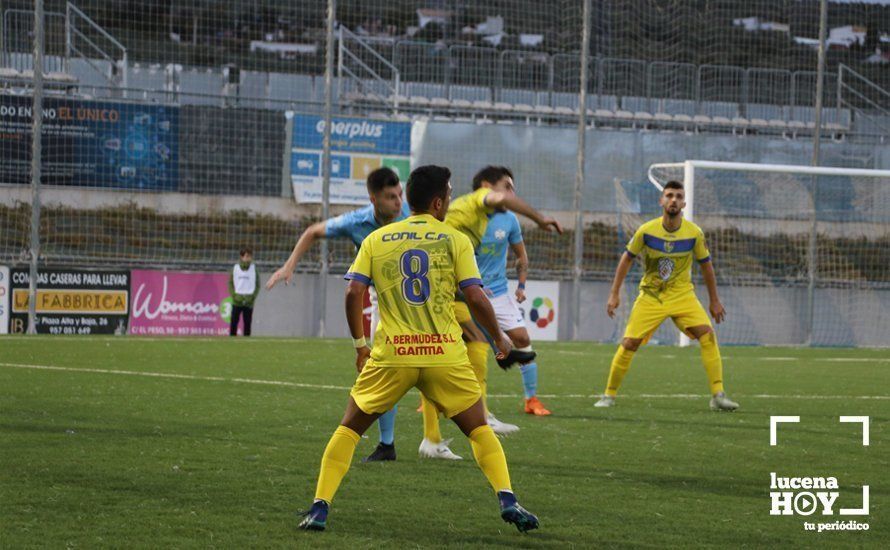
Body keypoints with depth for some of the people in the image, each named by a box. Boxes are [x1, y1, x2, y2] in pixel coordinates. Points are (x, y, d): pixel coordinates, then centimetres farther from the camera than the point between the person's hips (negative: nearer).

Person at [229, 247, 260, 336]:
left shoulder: (254, 269, 2)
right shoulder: (235, 268, 2)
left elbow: (257, 285, 5)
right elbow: (230, 283, 5)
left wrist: (253, 297, -7)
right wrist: (233, 295, -8)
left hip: (249, 302, 0)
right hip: (237, 301, 0)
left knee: (247, 323, 1)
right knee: (233, 323, -1)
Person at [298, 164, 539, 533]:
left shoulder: (376, 239, 9)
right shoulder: (455, 240, 3)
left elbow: (353, 293, 2)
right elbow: (475, 298, -3)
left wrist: (360, 345, 14)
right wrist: (499, 338, 12)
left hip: (391, 355, 1)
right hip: (445, 355, -1)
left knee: (349, 429, 15)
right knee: (479, 429, 14)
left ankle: (319, 508, 4)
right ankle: (507, 500, -3)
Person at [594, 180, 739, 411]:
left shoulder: (694, 233, -10)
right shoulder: (646, 231, -12)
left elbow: (705, 264, 5)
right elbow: (627, 258, 2)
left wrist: (714, 301, 9)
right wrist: (614, 294, 0)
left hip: (683, 295, 1)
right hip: (650, 296, 0)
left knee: (707, 334, -19)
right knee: (629, 344, -8)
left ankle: (718, 396, -16)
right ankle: (609, 396, 10)